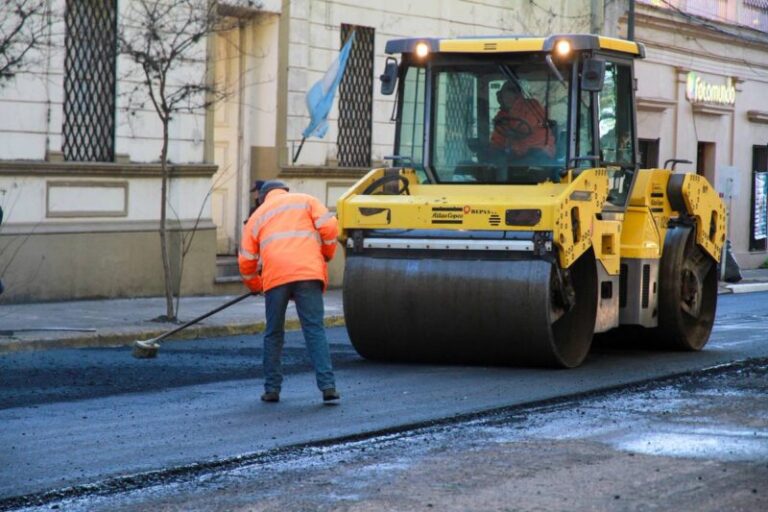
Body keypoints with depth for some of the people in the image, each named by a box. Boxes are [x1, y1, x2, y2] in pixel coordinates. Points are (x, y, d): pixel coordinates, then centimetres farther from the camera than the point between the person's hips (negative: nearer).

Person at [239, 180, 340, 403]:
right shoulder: (305, 201, 20)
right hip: (308, 273, -1)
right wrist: (327, 254, 20)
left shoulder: (257, 216, 25)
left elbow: (246, 261, 22)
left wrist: (255, 286, 39)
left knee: (273, 334, 13)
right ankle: (327, 386, -13)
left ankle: (272, 389, 12)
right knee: (315, 330, -2)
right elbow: (329, 227, 4)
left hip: (275, 276, 1)